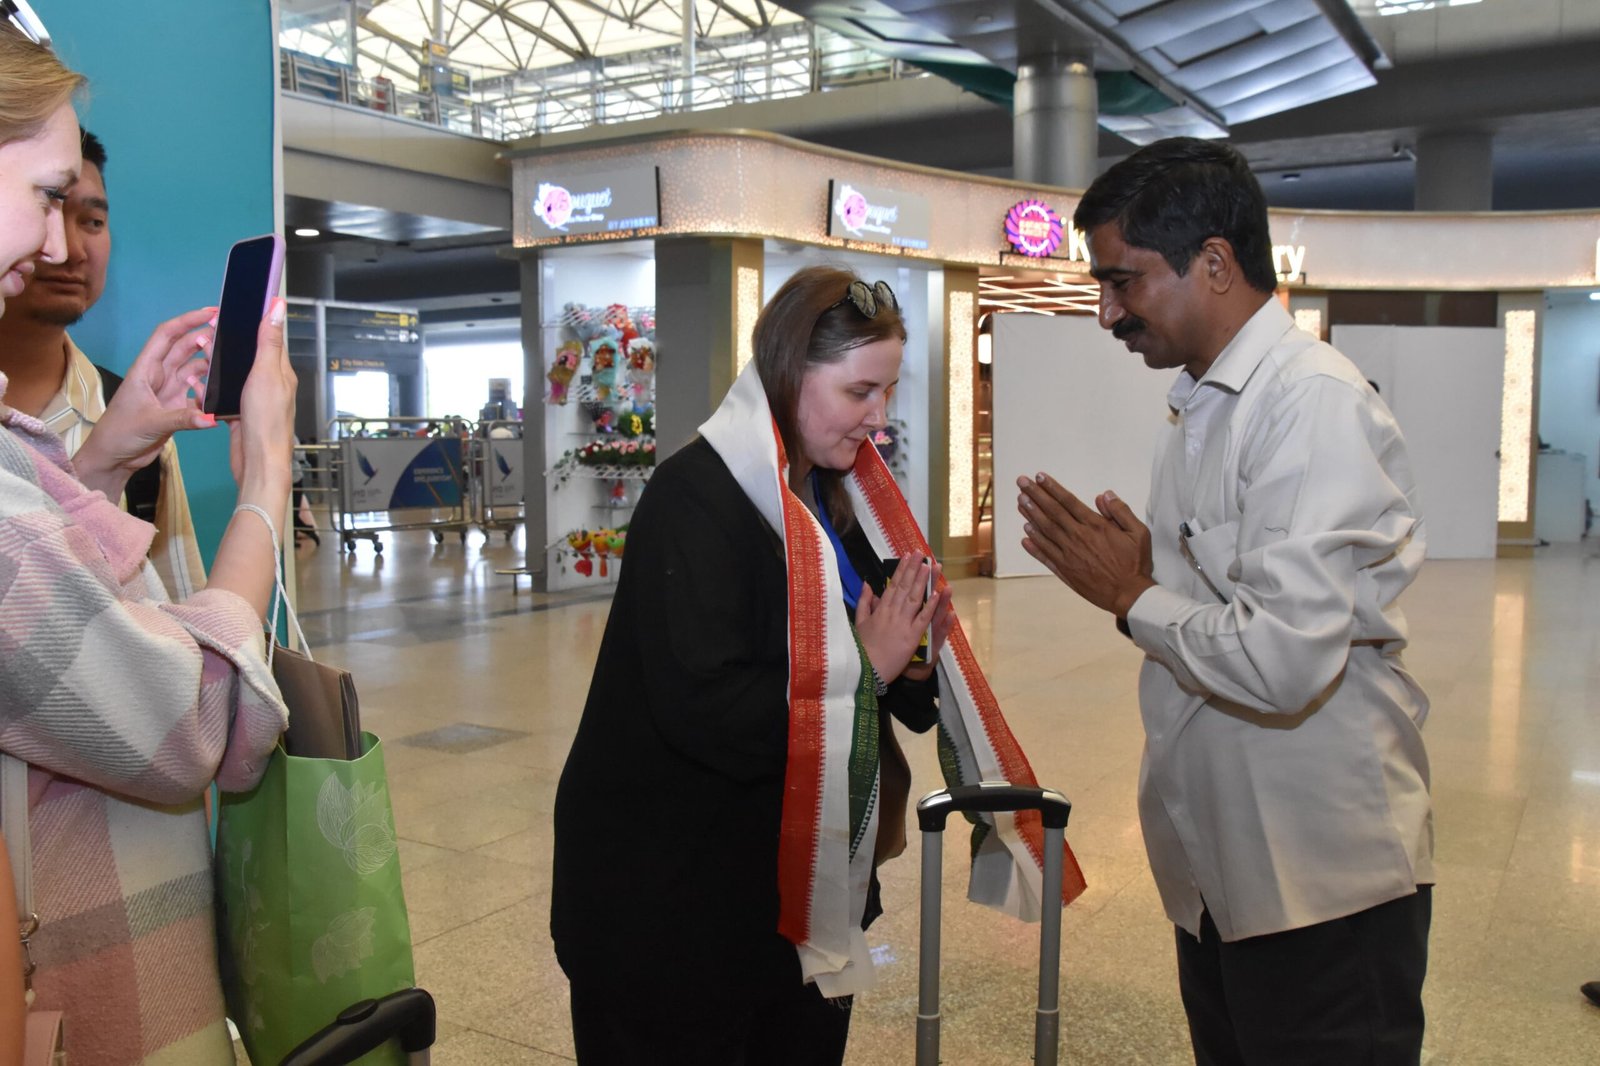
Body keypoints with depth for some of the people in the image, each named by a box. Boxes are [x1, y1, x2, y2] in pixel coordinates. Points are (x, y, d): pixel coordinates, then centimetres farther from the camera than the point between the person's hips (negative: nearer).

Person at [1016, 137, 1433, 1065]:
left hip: (1322, 884, -8)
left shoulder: (1317, 405, -20)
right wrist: (1147, 567, -1)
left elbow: (1283, 659, -28)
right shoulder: (1203, 407, 11)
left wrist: (1132, 597, -14)